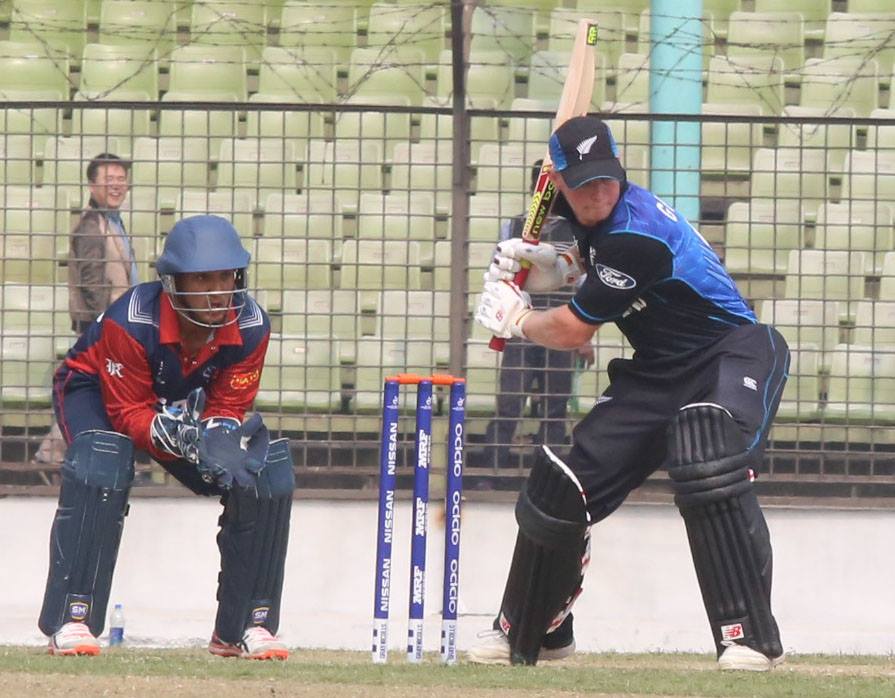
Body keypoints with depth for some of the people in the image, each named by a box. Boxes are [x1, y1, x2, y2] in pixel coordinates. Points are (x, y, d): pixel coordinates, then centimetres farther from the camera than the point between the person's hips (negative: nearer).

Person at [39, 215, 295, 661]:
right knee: (101, 462, -37)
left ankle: (246, 626, -3)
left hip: (188, 405, 5)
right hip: (95, 390, -4)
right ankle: (71, 623, -33)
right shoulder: (131, 321, -37)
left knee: (268, 473, -14)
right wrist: (172, 434, -52)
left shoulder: (250, 326, -24)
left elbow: (228, 407, -16)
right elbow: (129, 412, -31)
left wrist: (217, 437, -40)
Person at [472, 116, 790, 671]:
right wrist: (554, 269, 5)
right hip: (657, 374, 9)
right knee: (561, 486, 6)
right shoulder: (591, 213, 1)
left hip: (735, 355, -9)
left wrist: (515, 318, 2)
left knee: (708, 468, -37)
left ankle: (752, 636, -34)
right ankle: (527, 636, 27)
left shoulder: (636, 234, -26)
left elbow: (572, 332, -17)